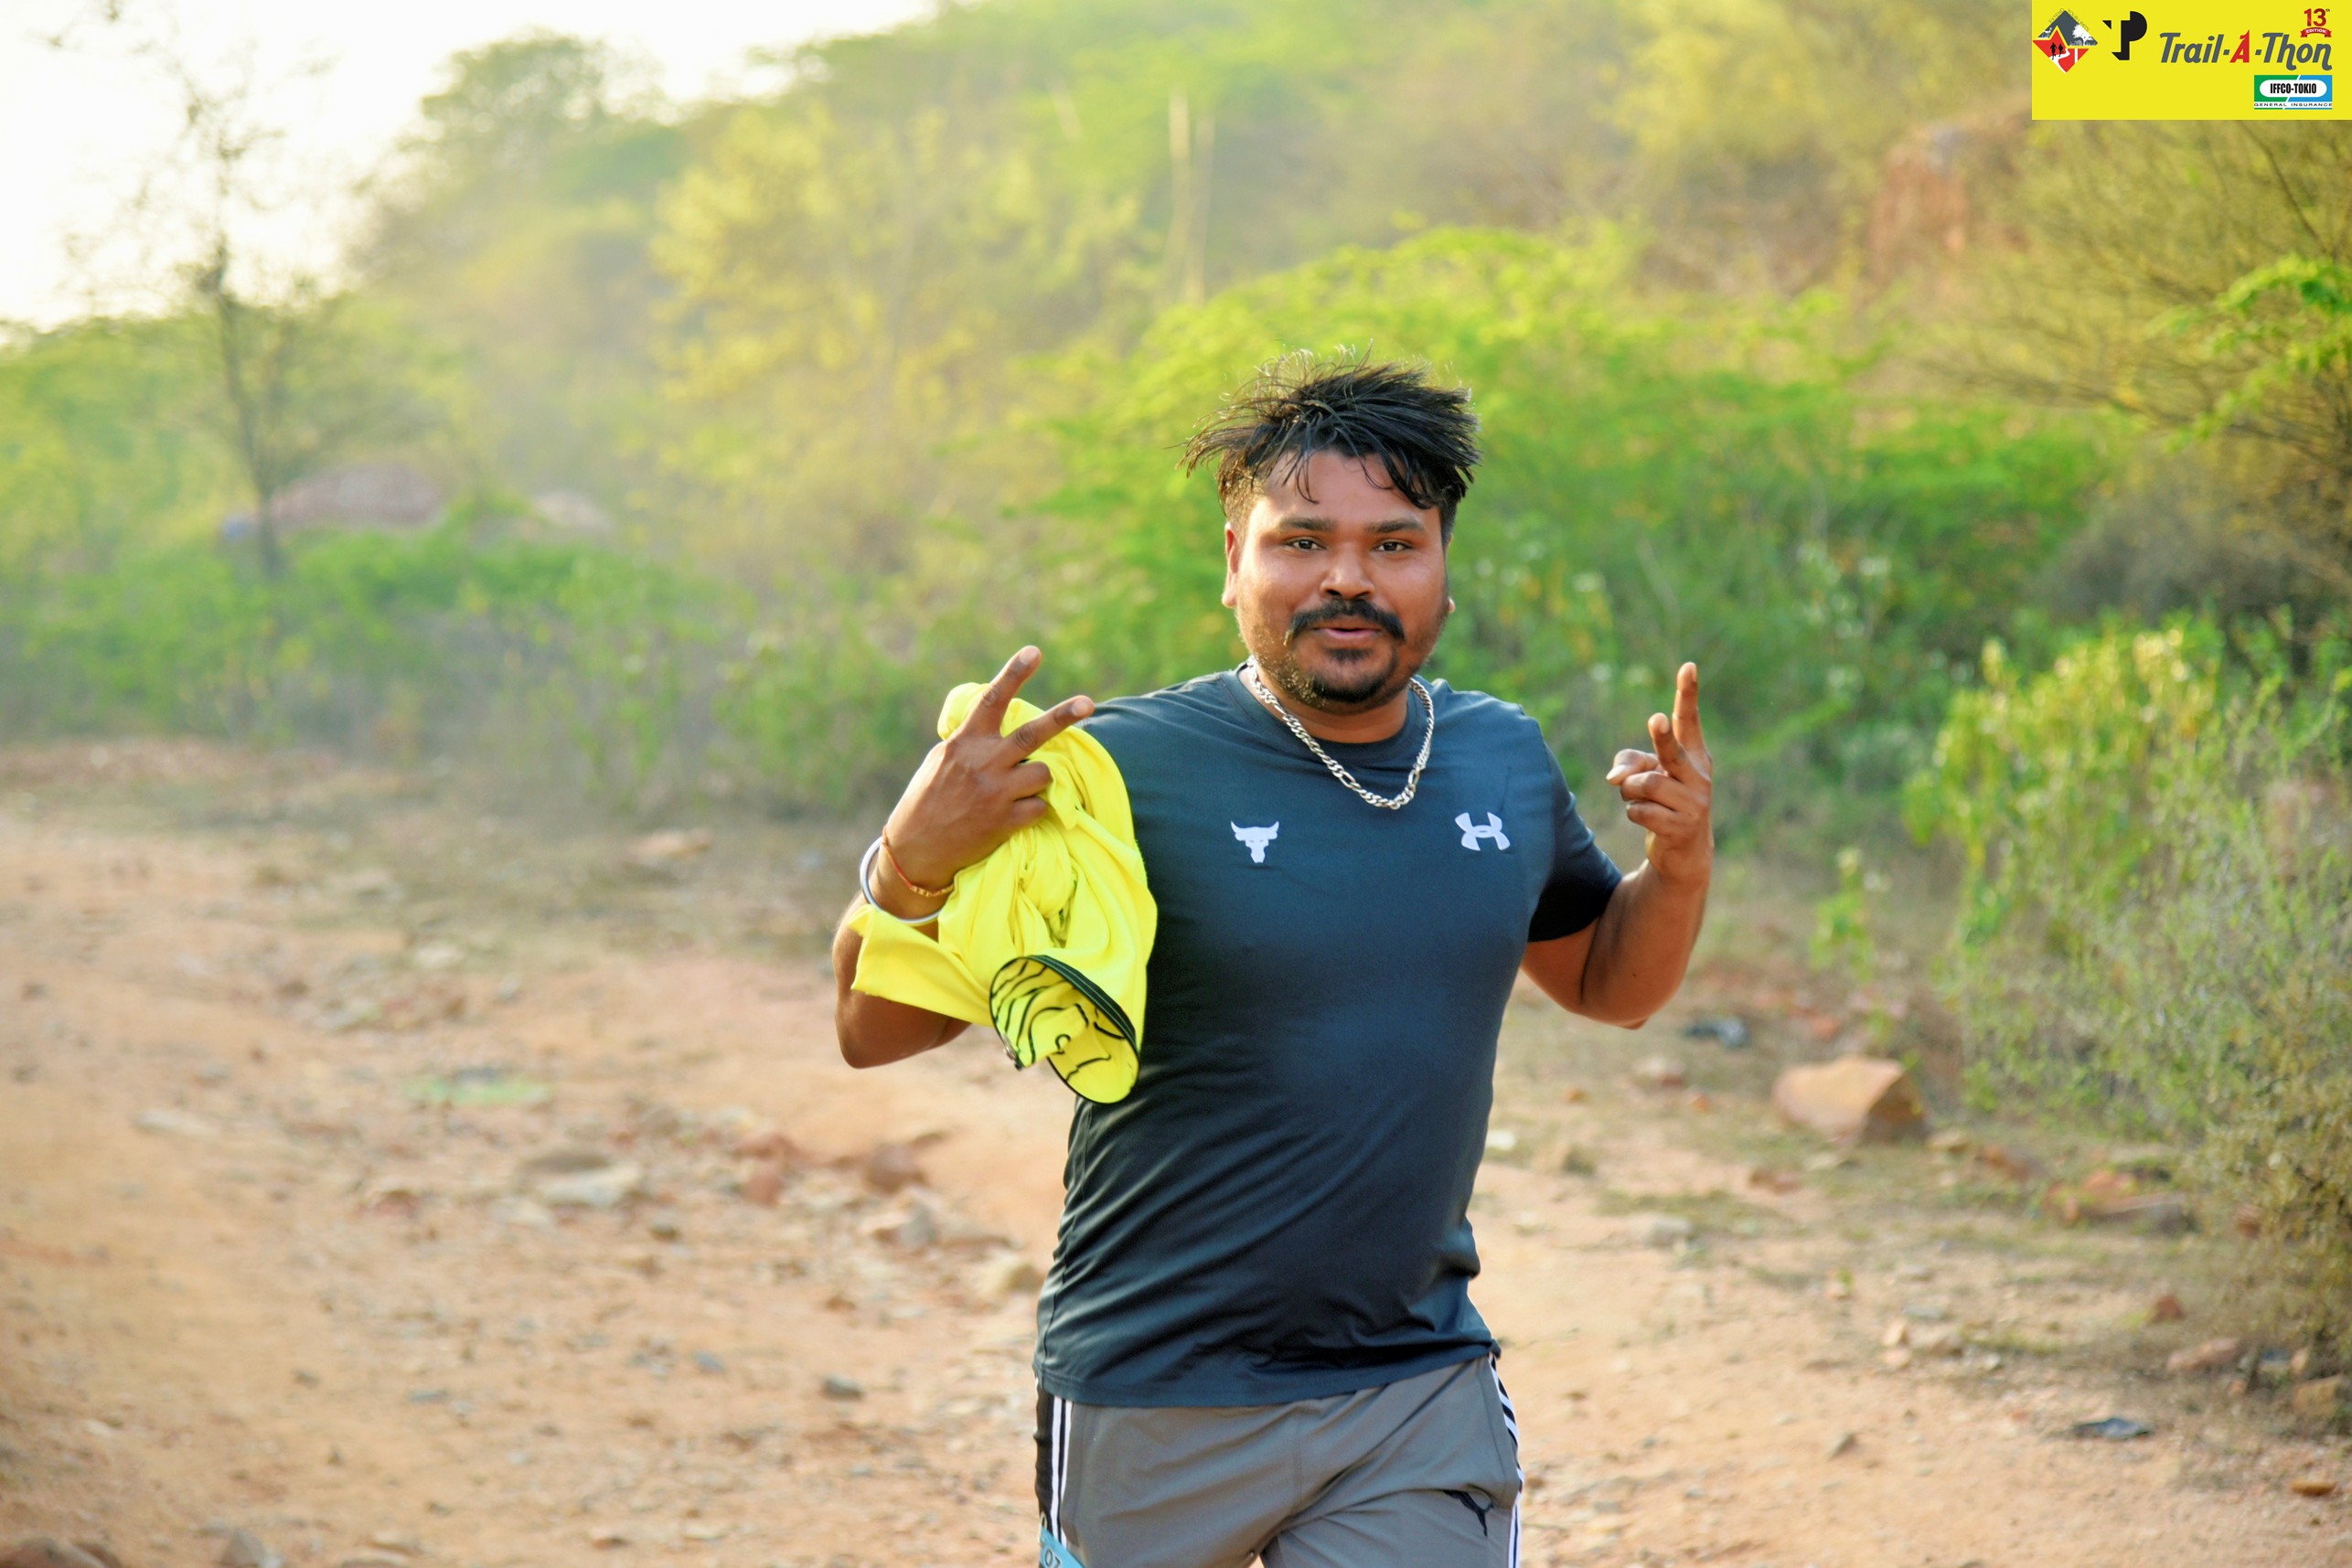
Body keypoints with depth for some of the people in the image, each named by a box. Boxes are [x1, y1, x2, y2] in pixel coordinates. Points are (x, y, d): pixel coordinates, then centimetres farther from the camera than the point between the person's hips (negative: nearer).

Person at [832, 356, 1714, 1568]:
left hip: (1422, 1398, 3)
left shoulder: (1504, 762, 5)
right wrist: (912, 865, -28)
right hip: (1153, 1407, -3)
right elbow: (875, 1034, -8)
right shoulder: (1124, 770, -11)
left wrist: (1682, 862, 1)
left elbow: (1608, 985, 22)